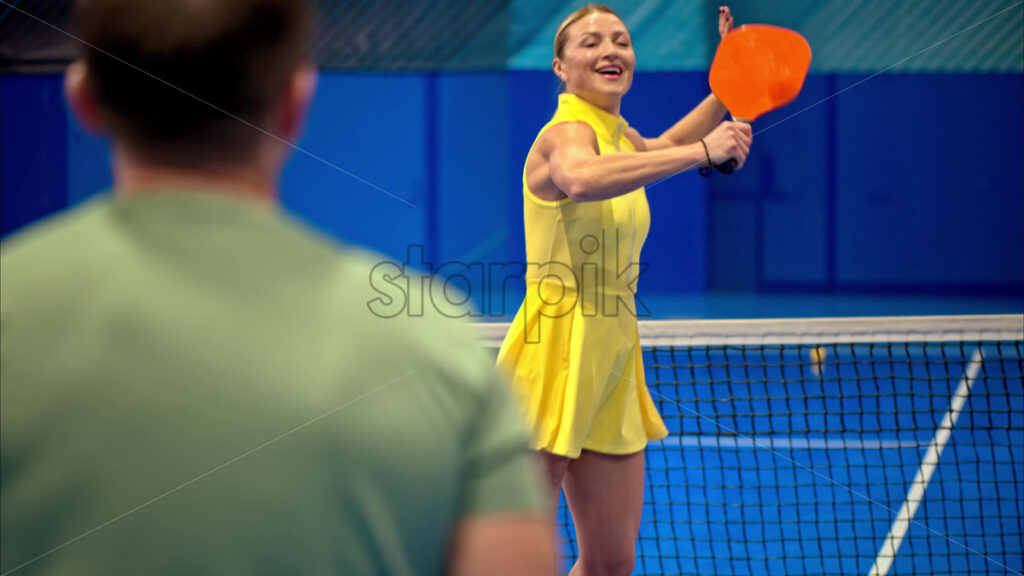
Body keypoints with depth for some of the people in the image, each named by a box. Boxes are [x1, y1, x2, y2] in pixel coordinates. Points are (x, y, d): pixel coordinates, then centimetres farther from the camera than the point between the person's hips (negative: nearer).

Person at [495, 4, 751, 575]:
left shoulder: (618, 135, 15)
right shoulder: (567, 132, -12)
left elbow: (662, 148, 41)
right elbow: (581, 178, -39)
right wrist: (702, 151, -38)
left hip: (613, 367, 9)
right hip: (554, 362, -9)